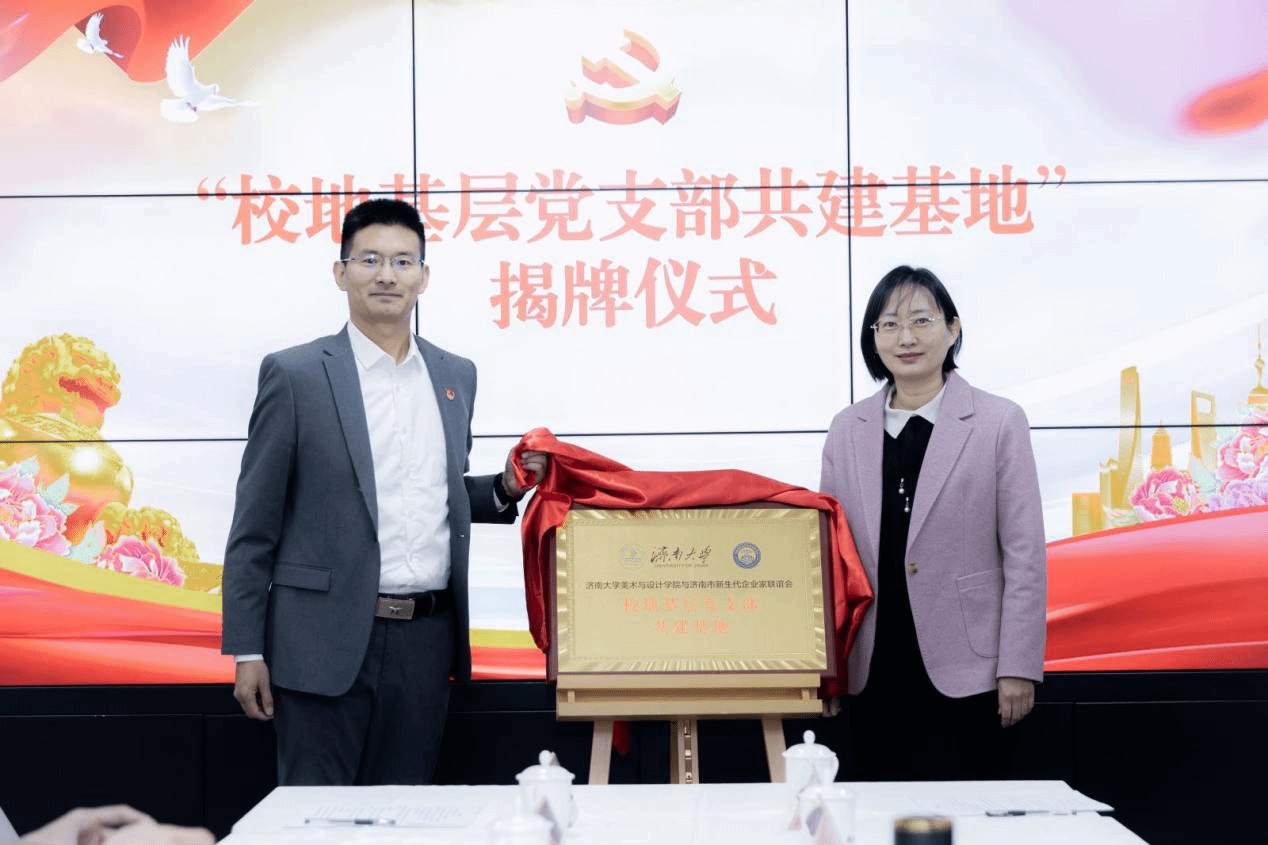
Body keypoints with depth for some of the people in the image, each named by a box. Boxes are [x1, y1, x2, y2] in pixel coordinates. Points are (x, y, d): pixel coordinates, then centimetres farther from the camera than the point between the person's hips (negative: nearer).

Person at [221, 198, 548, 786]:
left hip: (425, 642, 4)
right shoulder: (295, 375, -3)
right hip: (327, 642, -4)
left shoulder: (456, 377, 12)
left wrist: (504, 489, 3)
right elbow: (254, 525, -2)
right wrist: (247, 651, -6)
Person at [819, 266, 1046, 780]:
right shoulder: (847, 429, 10)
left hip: (965, 674, -3)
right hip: (873, 674, 3)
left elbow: (1025, 554, -3)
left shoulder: (999, 423, 0)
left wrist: (1018, 669, -8)